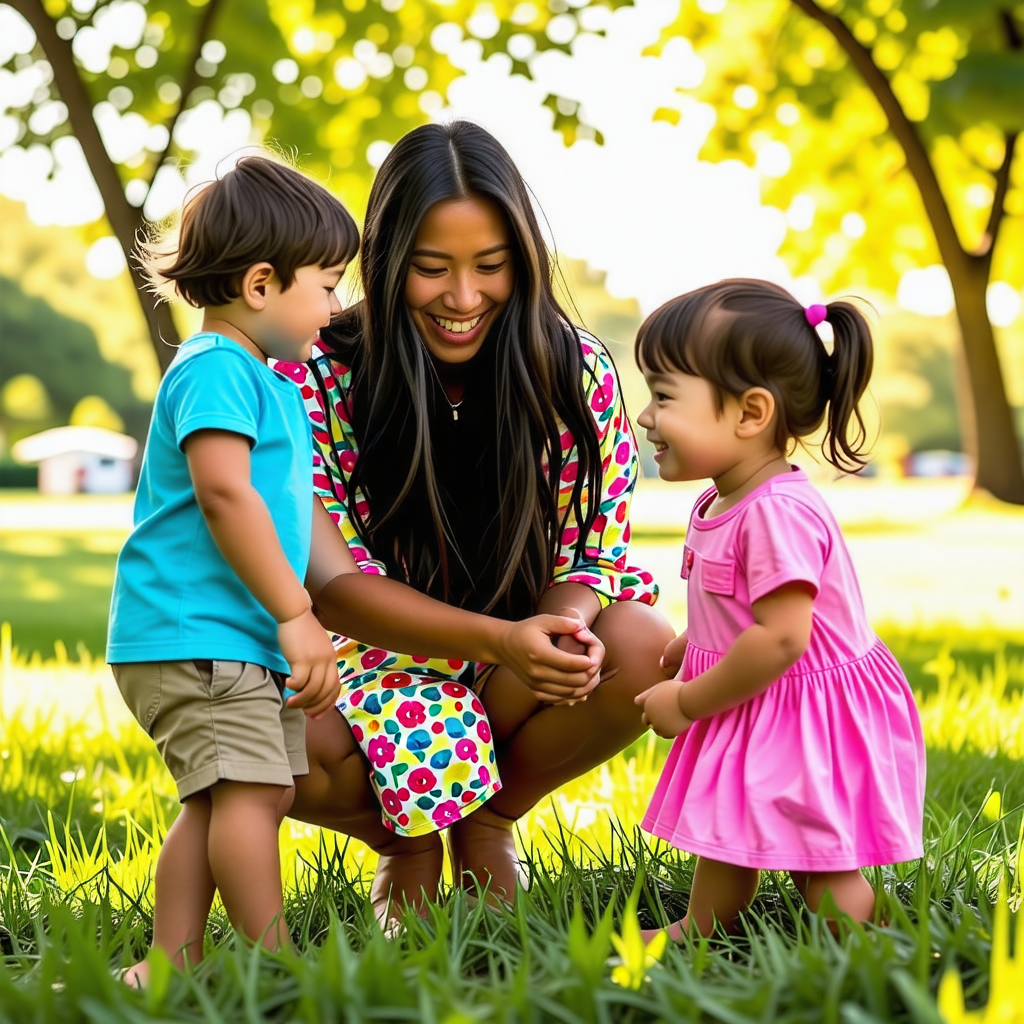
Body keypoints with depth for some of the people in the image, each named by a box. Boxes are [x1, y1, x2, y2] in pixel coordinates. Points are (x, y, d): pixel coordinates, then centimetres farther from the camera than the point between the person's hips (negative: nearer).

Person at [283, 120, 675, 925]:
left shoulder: (578, 372, -10)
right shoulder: (319, 376, -15)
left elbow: (594, 554, -6)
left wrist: (561, 632, -33)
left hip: (521, 676, 2)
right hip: (370, 664, -1)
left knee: (645, 650, -29)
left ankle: (488, 822, 1)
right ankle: (408, 843, 6)